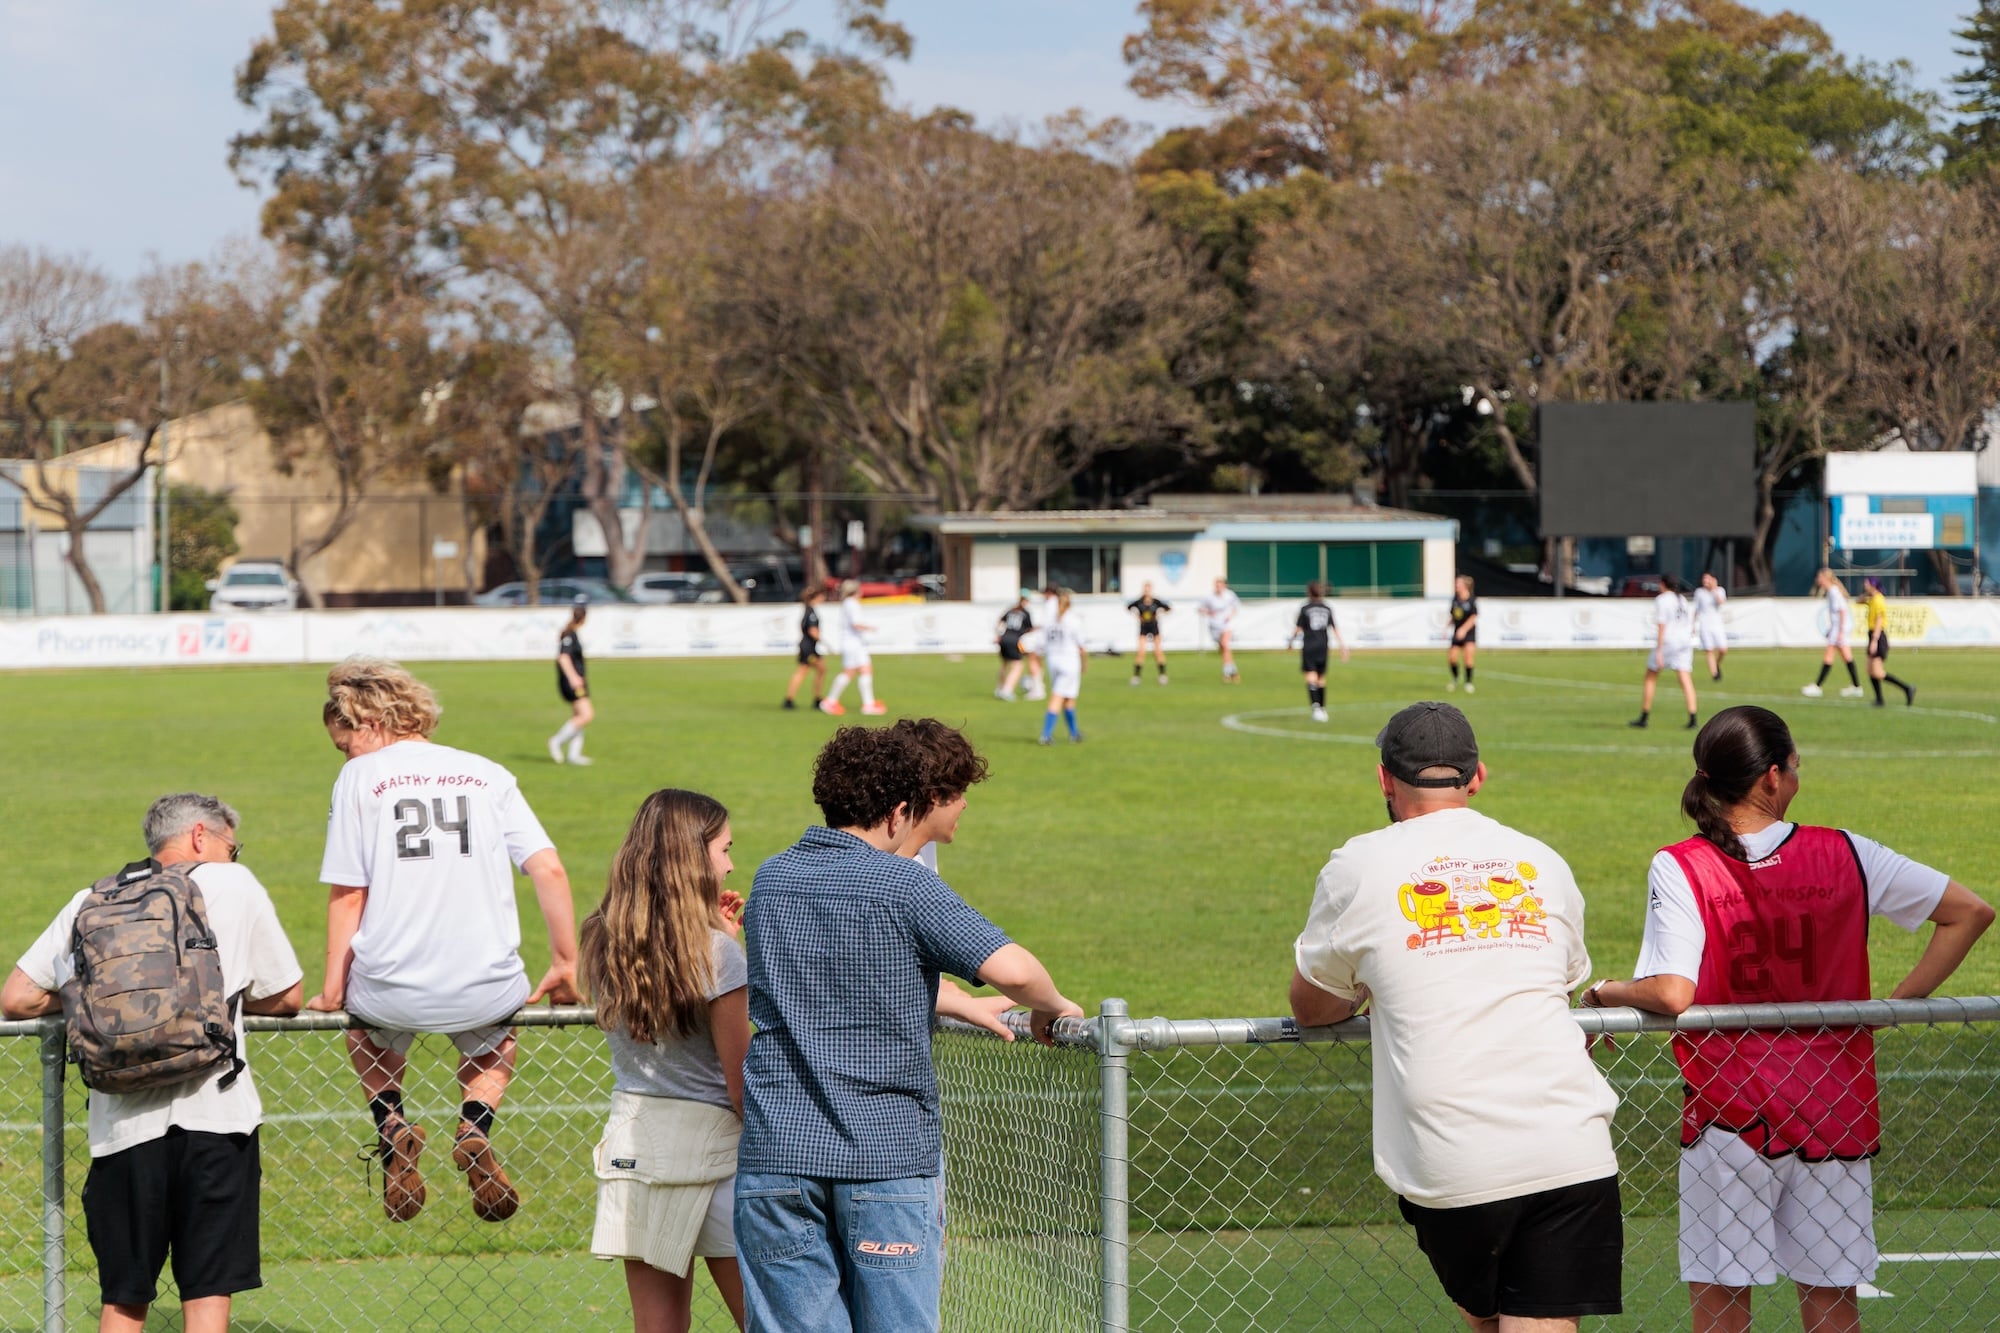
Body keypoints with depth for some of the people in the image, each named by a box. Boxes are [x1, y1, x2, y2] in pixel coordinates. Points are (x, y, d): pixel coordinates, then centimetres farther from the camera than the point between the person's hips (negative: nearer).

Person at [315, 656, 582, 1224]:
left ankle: (391, 1123, 11)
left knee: (366, 1028, 36)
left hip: (395, 991, -1)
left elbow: (347, 895, -2)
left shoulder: (360, 776, -1)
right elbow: (549, 869, 0)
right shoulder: (487, 773, 6)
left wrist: (332, 991, 7)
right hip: (483, 989, 1)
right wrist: (565, 965, 8)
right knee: (493, 1039, 37)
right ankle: (475, 1127, 9)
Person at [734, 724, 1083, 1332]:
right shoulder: (903, 885, -7)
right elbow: (1010, 969, -18)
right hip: (888, 1157, -4)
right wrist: (1052, 1008, 3)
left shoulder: (770, 878, 12)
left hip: (775, 1152, 4)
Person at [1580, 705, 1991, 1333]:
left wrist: (1608, 992, -1)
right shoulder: (1847, 855, -2)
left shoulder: (1678, 869, -11)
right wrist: (1901, 1002, 5)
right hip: (1835, 1111, 2)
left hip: (1730, 1116, -2)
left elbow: (1672, 995, -21)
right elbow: (1971, 912, 2)